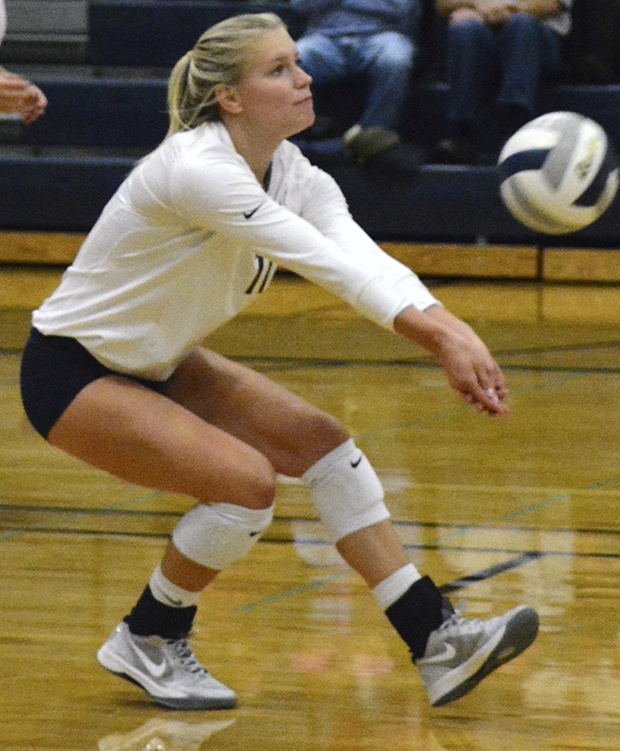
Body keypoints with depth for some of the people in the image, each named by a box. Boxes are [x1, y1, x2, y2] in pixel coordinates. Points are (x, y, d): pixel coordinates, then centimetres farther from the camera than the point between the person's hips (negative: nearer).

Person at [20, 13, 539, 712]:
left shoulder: (294, 174, -5)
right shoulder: (196, 169, -30)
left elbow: (364, 258, -22)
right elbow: (326, 260, -36)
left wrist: (447, 327, -40)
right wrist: (443, 335, -42)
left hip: (155, 363, 9)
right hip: (71, 373, -9)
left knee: (322, 443, -2)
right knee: (245, 481, -23)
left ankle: (437, 641, 0)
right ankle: (145, 643, 0)